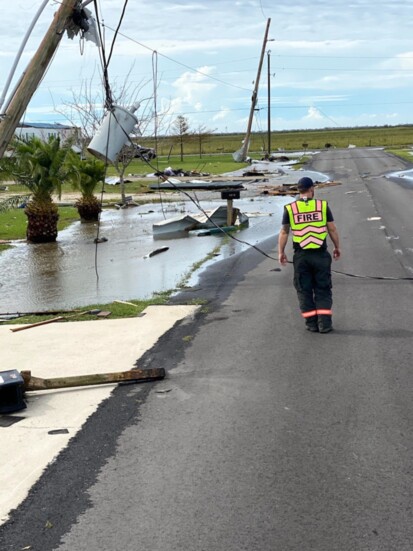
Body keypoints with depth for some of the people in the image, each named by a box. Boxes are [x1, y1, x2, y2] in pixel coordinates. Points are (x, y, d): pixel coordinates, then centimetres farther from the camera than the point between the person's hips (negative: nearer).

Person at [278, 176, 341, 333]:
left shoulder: (290, 208, -1)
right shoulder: (323, 205, -1)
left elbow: (284, 232, 2)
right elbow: (332, 229, 3)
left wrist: (281, 252, 11)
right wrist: (337, 247, 15)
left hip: (301, 255, 0)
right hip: (320, 254, 0)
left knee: (304, 290, 10)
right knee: (323, 289, 8)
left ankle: (311, 323, 10)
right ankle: (324, 323, 3)